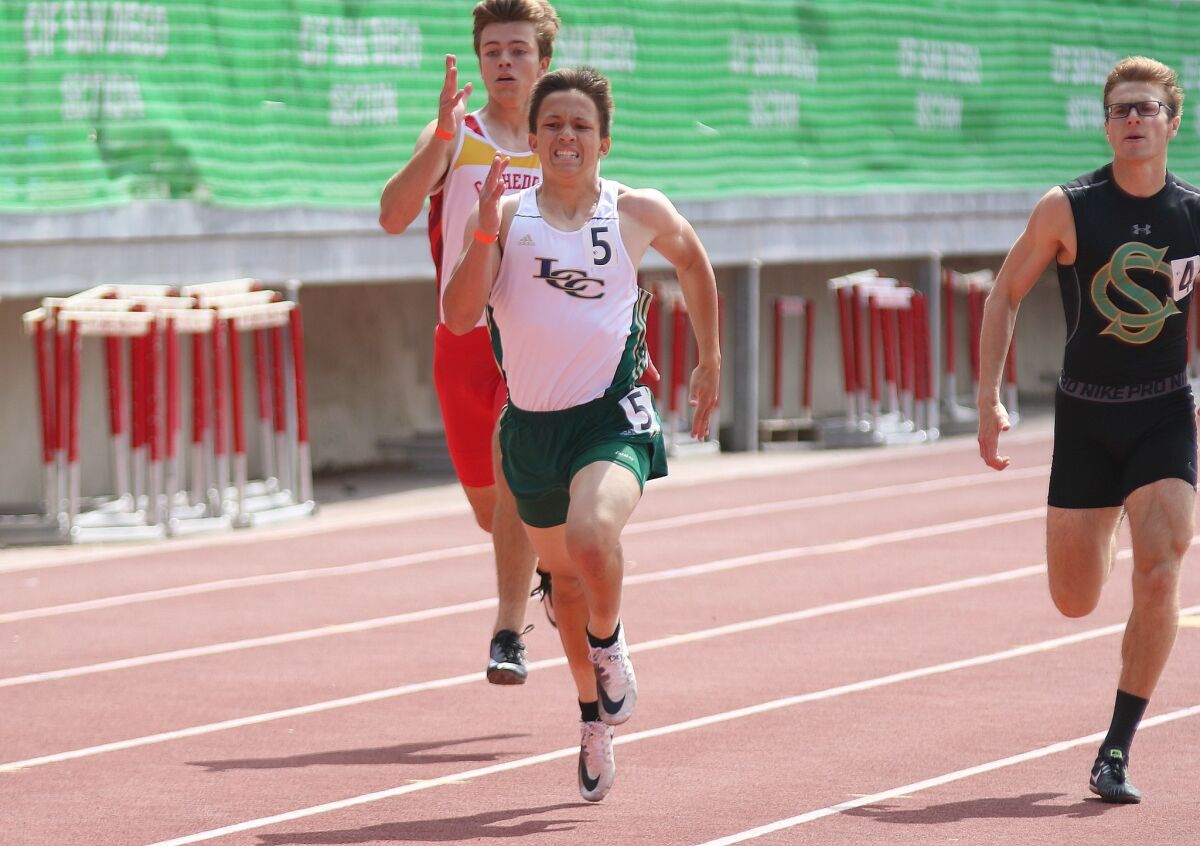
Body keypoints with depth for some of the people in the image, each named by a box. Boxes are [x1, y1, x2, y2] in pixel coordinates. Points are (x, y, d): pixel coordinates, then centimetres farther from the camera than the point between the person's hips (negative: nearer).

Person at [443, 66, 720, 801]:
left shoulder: (639, 214, -3)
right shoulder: (506, 216, -3)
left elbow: (693, 261, 18)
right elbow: (459, 316, -14)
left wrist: (711, 362, 22)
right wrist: (485, 229, -24)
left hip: (612, 416, -3)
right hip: (533, 423, 3)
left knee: (592, 535, -31)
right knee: (563, 573, 18)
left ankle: (609, 642, 2)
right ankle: (595, 715, 41)